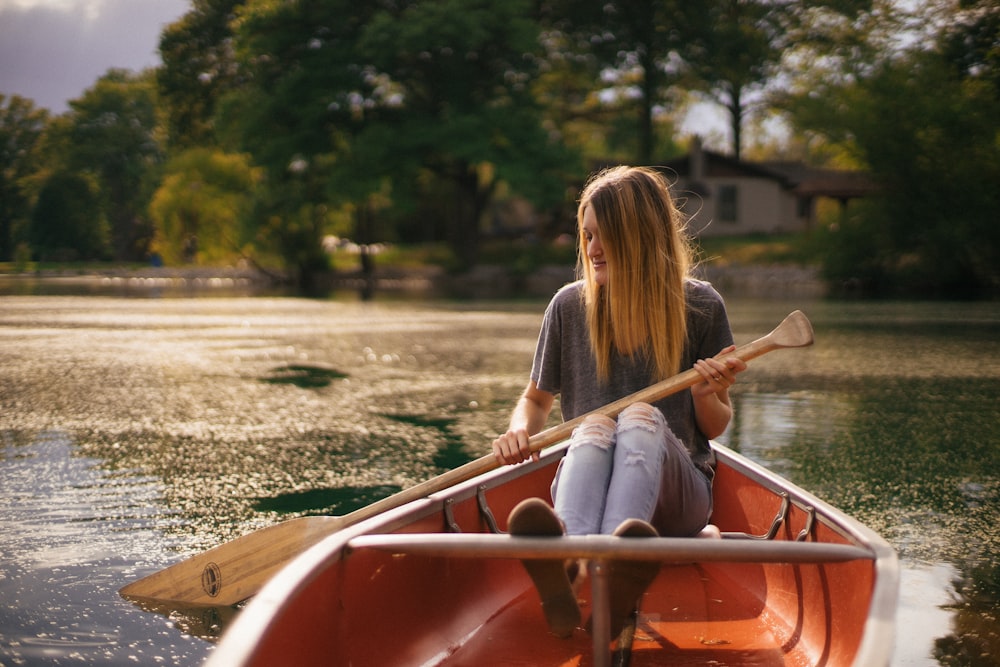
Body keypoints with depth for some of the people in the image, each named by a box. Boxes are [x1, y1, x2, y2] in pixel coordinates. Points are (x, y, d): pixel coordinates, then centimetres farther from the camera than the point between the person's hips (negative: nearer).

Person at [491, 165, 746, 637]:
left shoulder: (700, 307, 3)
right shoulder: (569, 306, 6)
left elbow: (717, 426, 10)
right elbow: (537, 399, 19)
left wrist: (706, 396, -13)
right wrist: (519, 432, -4)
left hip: (676, 492, -1)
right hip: (585, 481, 1)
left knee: (642, 416, -33)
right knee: (593, 427, -33)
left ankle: (617, 579, -64)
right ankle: (564, 564, -66)